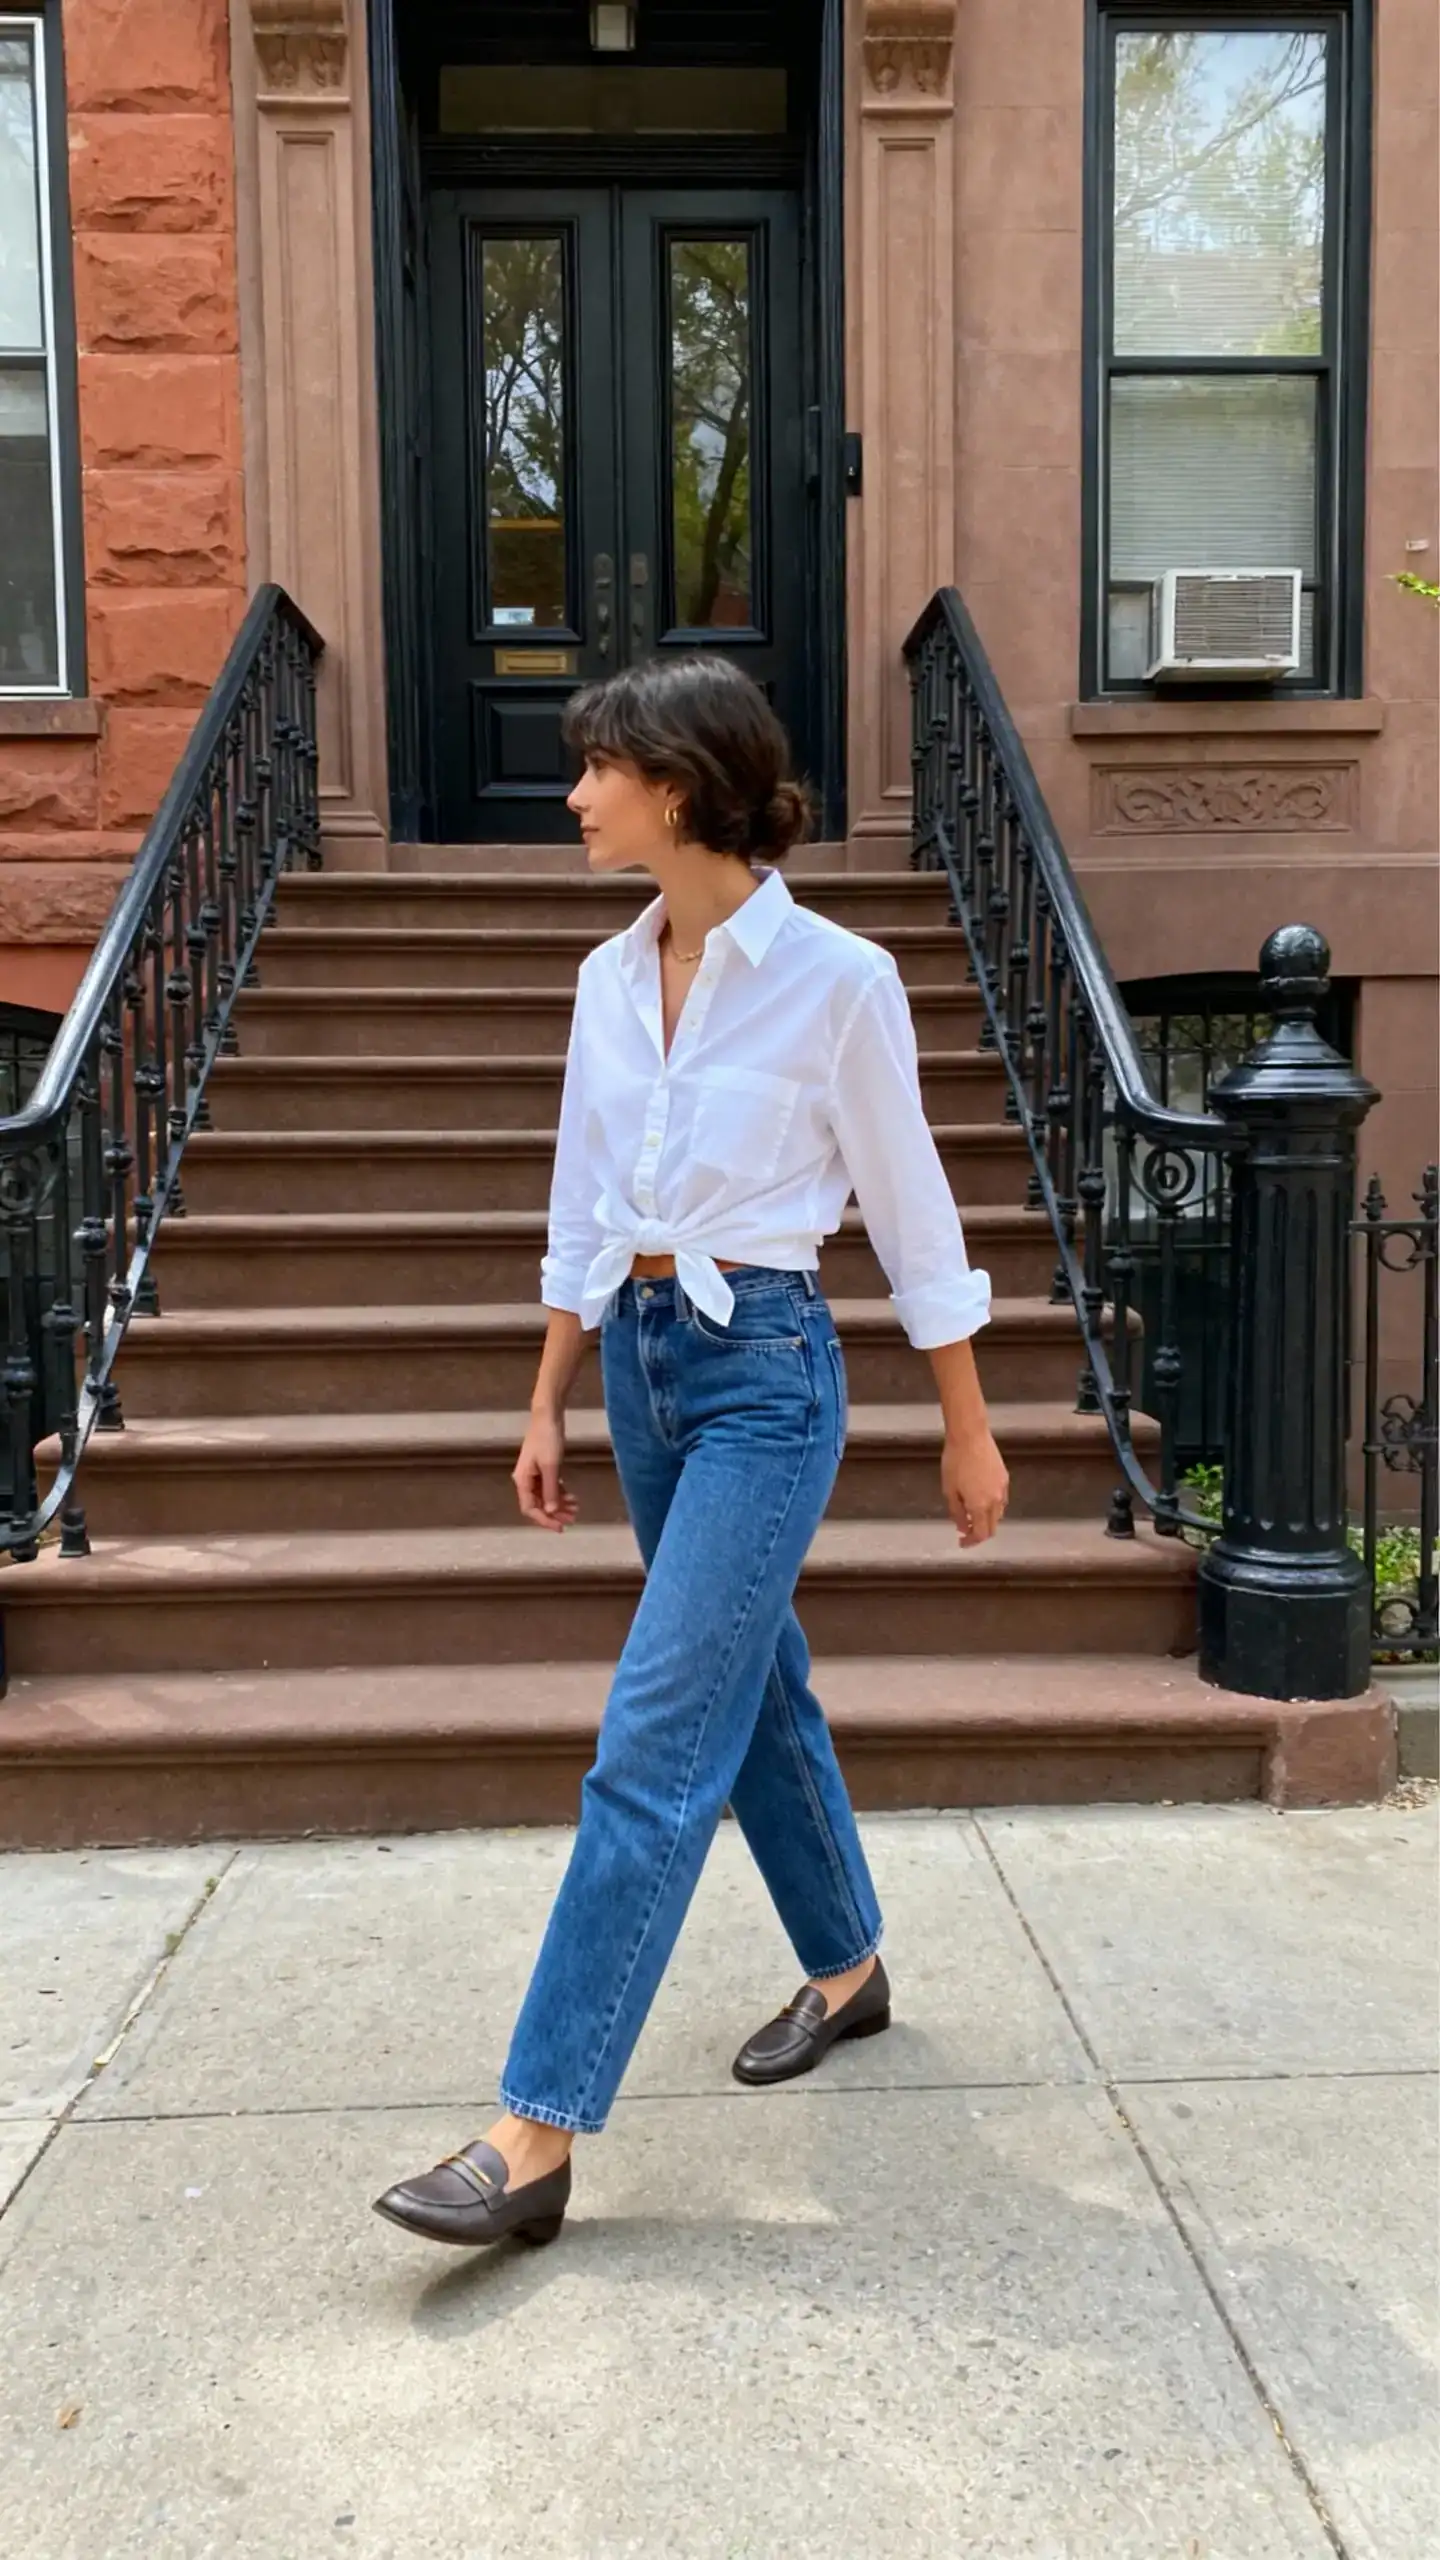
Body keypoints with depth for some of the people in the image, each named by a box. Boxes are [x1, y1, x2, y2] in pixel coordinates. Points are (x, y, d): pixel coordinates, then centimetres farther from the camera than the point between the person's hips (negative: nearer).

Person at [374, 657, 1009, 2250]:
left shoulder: (836, 980, -11)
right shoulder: (612, 979, 6)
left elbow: (911, 1211, -5)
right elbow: (582, 1219, 12)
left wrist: (968, 1429, 0)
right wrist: (548, 1405, 12)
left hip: (762, 1368, -7)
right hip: (640, 1356, 7)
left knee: (654, 1746, -8)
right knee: (752, 1692, 18)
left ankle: (536, 2139, 0)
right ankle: (846, 1970, 40)